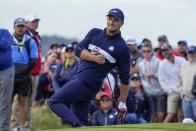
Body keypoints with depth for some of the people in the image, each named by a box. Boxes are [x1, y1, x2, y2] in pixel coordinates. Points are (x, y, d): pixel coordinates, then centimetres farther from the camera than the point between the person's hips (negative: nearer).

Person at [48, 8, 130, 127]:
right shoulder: (95, 33, 11)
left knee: (54, 101, -17)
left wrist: (122, 104, -3)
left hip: (88, 84, -7)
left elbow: (124, 78, -3)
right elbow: (79, 50, 2)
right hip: (79, 78, 7)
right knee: (81, 120, 7)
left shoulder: (122, 49, -5)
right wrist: (94, 58, -17)